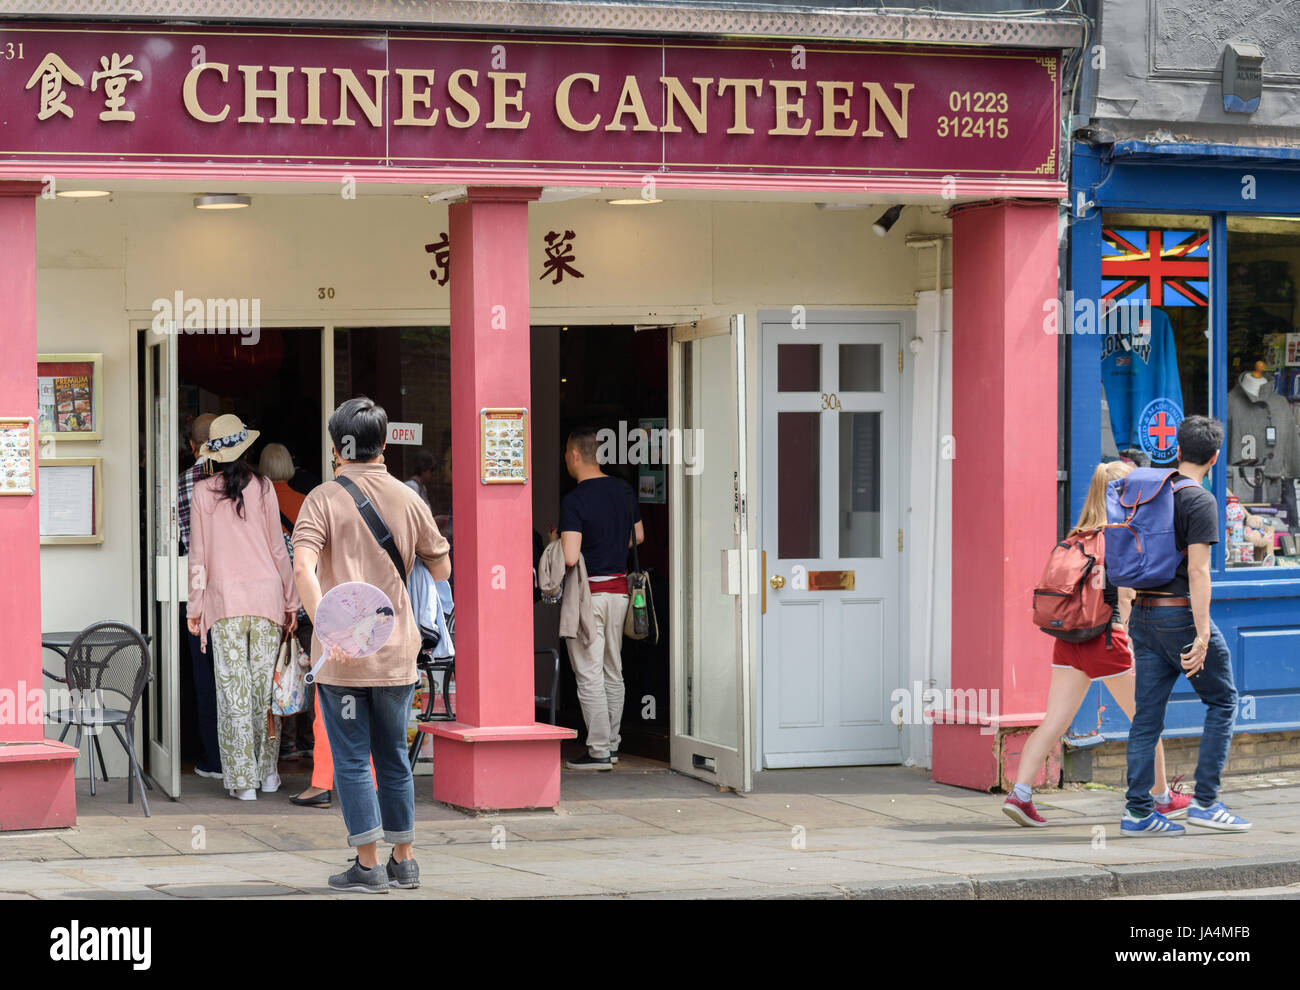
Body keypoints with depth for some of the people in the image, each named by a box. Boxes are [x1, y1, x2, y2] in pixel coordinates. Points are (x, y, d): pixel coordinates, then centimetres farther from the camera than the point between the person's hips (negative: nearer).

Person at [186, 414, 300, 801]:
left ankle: (243, 780, -2)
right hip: (266, 594, 1)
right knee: (265, 682, 10)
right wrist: (290, 599, 11)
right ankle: (268, 772, 18)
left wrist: (195, 607, 8)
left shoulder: (203, 491, 0)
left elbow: (198, 554, 1)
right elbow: (277, 547, 4)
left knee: (234, 688, 0)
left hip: (225, 597, -1)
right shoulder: (262, 487, 1)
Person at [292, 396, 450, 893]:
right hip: (396, 653, 3)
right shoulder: (409, 501, 4)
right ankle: (403, 860, 21)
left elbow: (303, 568, -20)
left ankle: (368, 865, 3)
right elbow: (442, 570, 13)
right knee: (394, 758, 15)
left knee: (352, 759, 3)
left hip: (341, 659, -3)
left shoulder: (323, 500, -5)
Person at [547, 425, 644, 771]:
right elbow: (638, 537, 17)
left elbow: (570, 558, -24)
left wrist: (555, 539, -3)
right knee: (613, 671, 15)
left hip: (588, 593, -7)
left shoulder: (573, 501, -17)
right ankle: (612, 743, 21)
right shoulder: (623, 490, 5)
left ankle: (599, 751, -2)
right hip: (619, 588, 7)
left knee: (589, 675, -2)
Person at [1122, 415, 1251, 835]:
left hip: (1143, 612, 7)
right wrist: (1202, 635, -19)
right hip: (1180, 612, -7)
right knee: (1222, 702, 7)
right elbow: (1198, 571, -17)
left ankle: (1137, 809, 4)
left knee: (1148, 713, 7)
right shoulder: (1200, 501, -11)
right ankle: (1205, 801, 2)